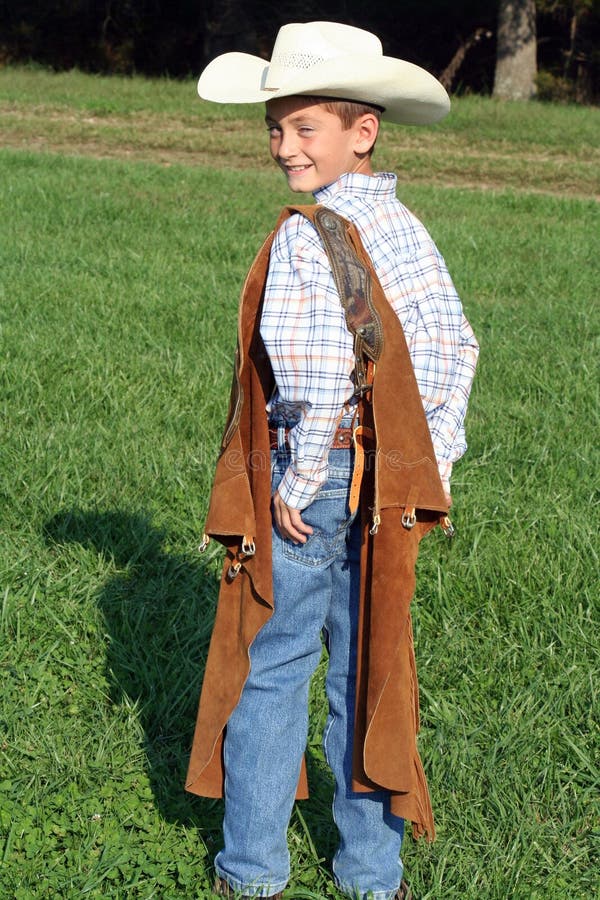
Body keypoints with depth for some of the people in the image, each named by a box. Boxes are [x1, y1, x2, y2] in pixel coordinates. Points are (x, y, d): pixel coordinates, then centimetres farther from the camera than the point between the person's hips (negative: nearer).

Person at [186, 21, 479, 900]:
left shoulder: (304, 237, -18)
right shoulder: (404, 227, 4)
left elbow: (319, 379, -26)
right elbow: (454, 349, 7)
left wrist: (299, 485, -14)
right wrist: (431, 465, 11)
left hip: (312, 484, -6)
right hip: (387, 492, 6)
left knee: (271, 669, 9)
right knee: (368, 669, 14)